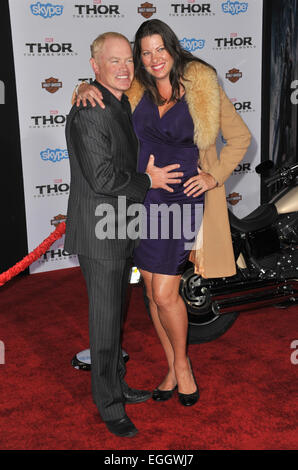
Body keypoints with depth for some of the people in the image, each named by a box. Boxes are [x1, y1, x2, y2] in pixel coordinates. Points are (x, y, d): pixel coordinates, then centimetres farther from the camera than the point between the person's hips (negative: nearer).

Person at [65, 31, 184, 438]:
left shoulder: (123, 106, 12)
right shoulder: (88, 113, -20)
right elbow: (102, 178, -25)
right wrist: (148, 181, -13)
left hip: (121, 229, 9)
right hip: (99, 234, -9)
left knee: (115, 313, 20)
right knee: (105, 320, 2)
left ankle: (117, 384, 37)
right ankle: (109, 405, 19)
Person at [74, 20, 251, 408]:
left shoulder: (203, 88, -5)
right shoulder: (135, 90, 6)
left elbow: (240, 137, 2)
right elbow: (100, 92, 20)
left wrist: (215, 176, -7)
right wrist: (85, 89, -3)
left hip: (183, 198, -4)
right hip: (143, 198, 5)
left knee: (165, 293, -7)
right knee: (153, 292, 10)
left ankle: (182, 364, 21)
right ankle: (173, 370, 29)